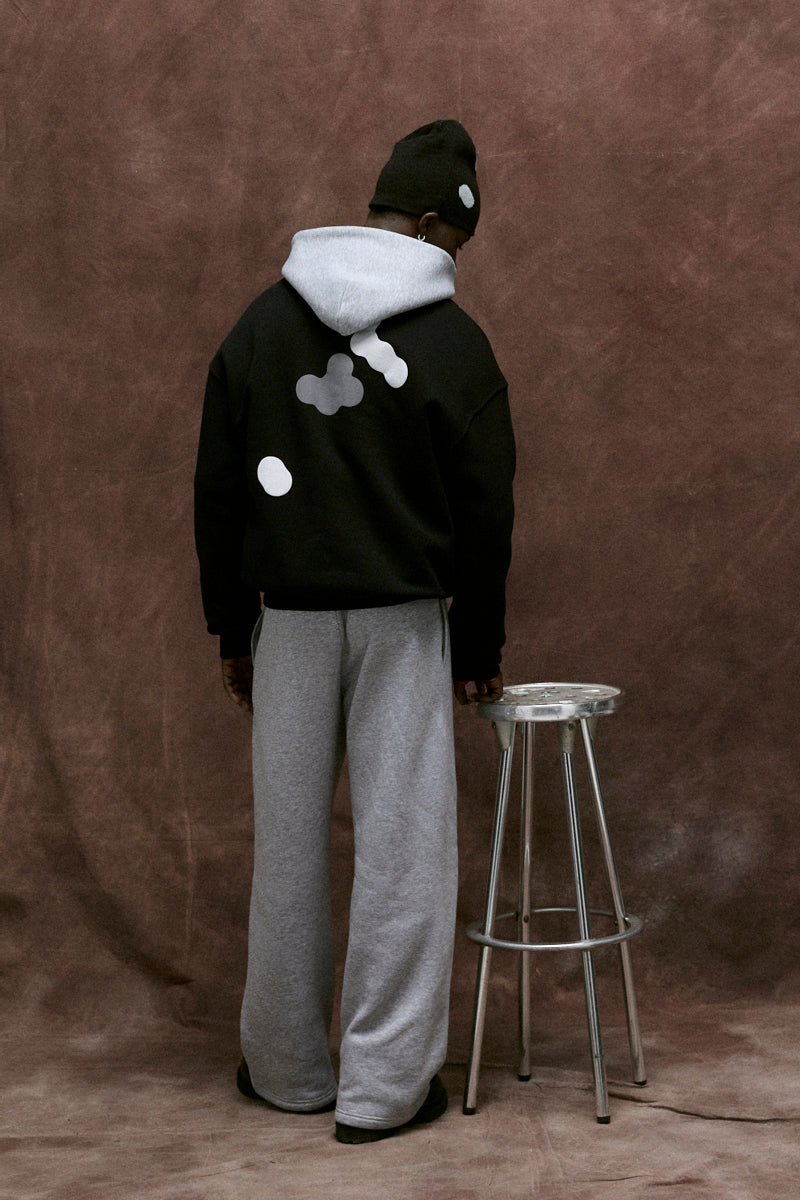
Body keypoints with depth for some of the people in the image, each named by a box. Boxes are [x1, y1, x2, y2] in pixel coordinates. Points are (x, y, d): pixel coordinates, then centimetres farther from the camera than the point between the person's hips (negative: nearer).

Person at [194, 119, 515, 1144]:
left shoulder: (262, 321, 4)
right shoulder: (454, 343, -6)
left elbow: (217, 493, 5)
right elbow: (485, 517, -3)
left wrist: (231, 630, 12)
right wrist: (477, 652, 8)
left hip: (288, 617, 3)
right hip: (404, 619, -3)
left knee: (289, 843, 12)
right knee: (402, 846, 4)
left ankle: (286, 1068, 24)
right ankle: (384, 1087, 11)